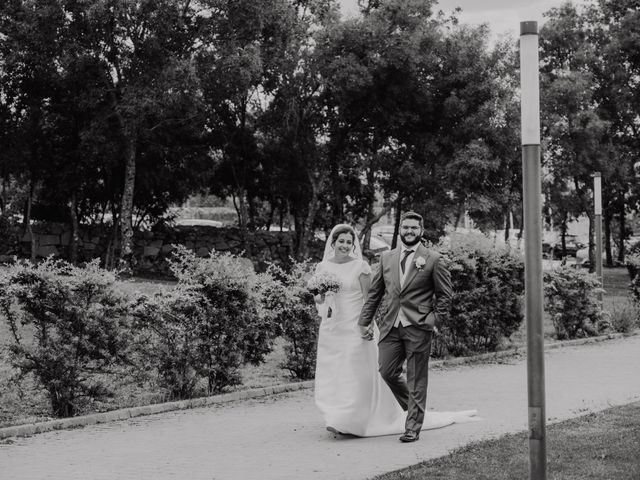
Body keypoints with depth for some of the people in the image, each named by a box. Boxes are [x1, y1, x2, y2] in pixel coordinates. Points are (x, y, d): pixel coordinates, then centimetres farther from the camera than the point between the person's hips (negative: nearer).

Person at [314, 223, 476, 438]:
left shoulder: (360, 266, -5)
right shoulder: (322, 267, 6)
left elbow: (369, 298, -5)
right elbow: (318, 298, 14)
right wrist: (320, 298, -9)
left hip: (355, 328, -4)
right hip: (330, 329, 4)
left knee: (356, 375, -4)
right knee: (330, 377, 5)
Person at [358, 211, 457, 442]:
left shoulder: (433, 260, 0)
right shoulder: (386, 257, 11)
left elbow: (445, 294, 3)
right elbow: (375, 292, 14)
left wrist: (434, 319, -7)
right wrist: (364, 321, 11)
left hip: (418, 328, -4)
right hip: (390, 326, 4)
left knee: (417, 381, 1)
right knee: (387, 372, 2)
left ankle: (412, 428, 10)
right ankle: (412, 406, 30)